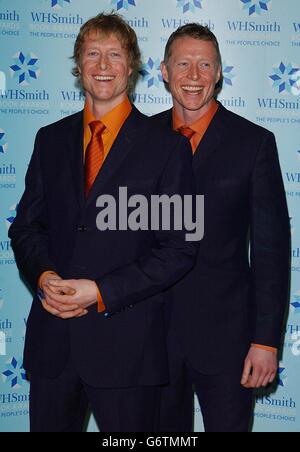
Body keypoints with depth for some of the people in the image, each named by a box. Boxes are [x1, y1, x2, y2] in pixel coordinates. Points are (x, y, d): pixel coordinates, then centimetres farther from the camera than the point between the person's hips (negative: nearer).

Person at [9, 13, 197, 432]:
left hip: (126, 341, -3)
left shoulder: (168, 146, -3)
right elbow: (26, 225, 12)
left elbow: (178, 249, -6)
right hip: (52, 338, 4)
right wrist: (43, 276, -9)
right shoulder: (51, 139, 10)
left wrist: (102, 292, -15)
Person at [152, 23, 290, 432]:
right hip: (152, 328, 3)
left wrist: (266, 340, -10)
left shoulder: (254, 142, -5)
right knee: (163, 429, 16)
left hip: (224, 332, -2)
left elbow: (271, 248, -6)